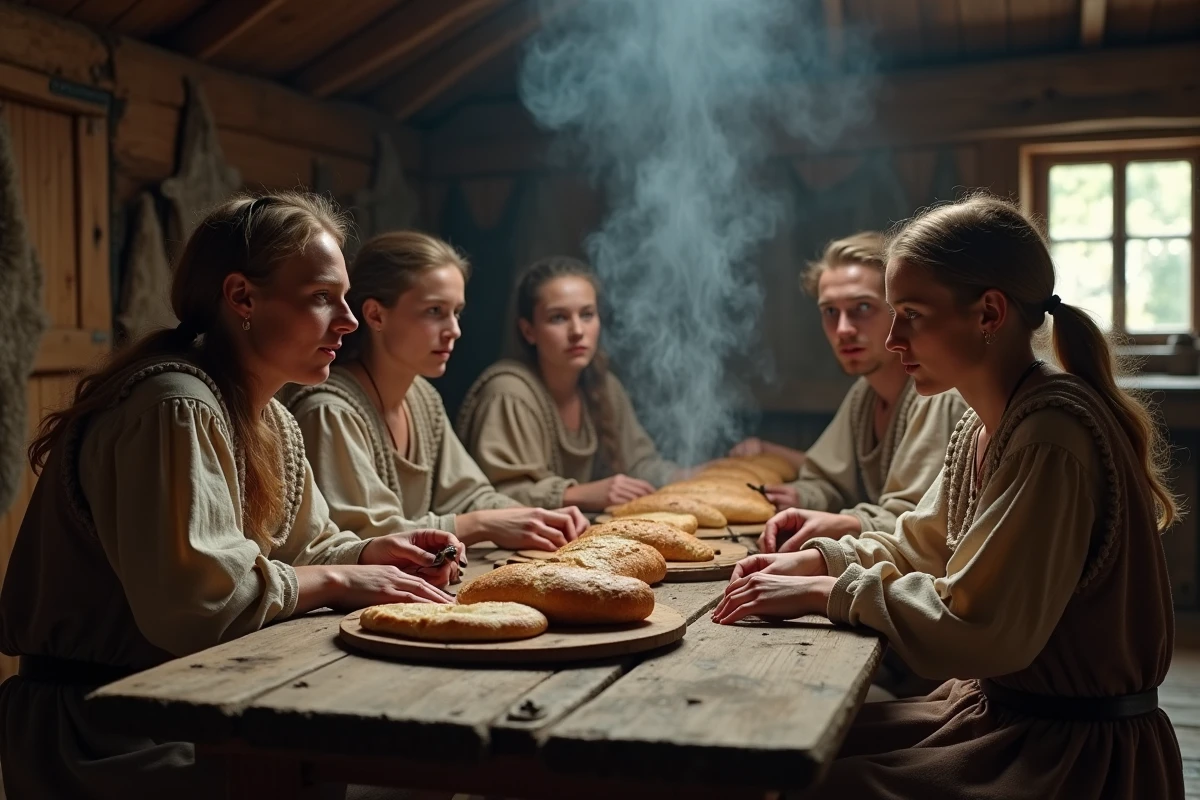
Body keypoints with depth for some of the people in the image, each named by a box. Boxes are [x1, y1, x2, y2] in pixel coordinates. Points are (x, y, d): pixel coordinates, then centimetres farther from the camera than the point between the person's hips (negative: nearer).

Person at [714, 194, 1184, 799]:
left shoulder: (1053, 436, -24)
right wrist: (815, 559, 1)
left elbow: (977, 628, -26)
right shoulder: (983, 425, 5)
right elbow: (919, 547, 16)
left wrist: (824, 593, -19)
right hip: (1001, 713, 8)